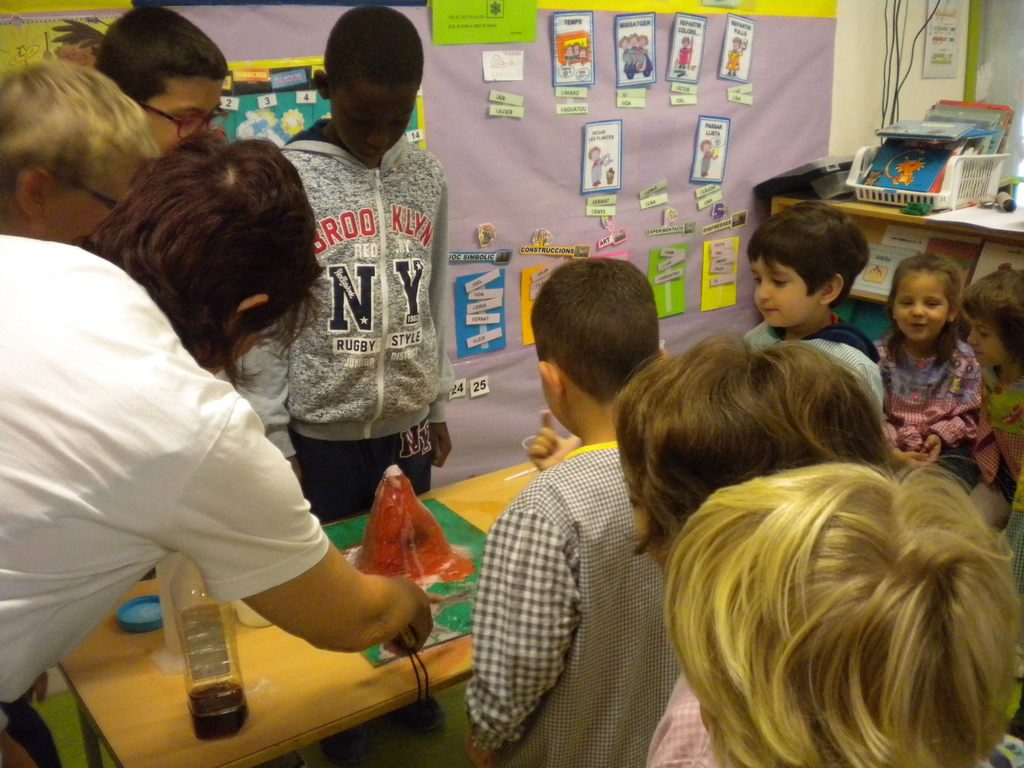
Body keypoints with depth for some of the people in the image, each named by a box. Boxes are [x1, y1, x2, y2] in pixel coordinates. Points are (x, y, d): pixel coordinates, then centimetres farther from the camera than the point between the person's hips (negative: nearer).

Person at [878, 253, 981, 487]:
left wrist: (941, 435, -16)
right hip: (891, 450, 0)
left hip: (947, 450, 0)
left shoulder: (966, 360, -1)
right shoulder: (880, 355, -4)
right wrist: (892, 451, -23)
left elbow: (971, 415, 2)